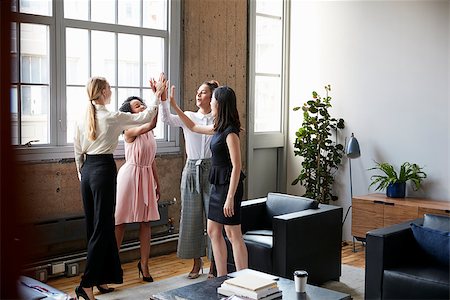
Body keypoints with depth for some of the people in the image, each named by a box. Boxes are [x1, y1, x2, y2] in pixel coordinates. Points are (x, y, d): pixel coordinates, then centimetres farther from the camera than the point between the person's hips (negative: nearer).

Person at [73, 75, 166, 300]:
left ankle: (102, 278, 25)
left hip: (87, 170, 7)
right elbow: (145, 117, -2)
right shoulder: (112, 118, -10)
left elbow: (78, 152, 12)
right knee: (101, 228, -3)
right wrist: (158, 94, 8)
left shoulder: (82, 120, 6)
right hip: (104, 169, -7)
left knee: (93, 225, 13)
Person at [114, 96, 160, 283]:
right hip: (130, 175, -6)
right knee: (121, 221, 0)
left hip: (147, 176, 7)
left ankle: (144, 264, 14)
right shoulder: (129, 131, -11)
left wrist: (157, 183, 14)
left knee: (146, 222, 6)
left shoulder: (148, 132, 11)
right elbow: (151, 124, -31)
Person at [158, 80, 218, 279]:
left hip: (211, 170, -2)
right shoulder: (188, 117, 5)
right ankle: (197, 262, 23)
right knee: (191, 217, 8)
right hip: (191, 170, 2)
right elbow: (167, 118, -13)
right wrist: (162, 98, -27)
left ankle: (213, 266, 15)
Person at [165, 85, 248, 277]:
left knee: (234, 235, -3)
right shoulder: (219, 128, 10)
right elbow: (194, 127, 26)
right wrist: (174, 105, 26)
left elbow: (236, 166, -20)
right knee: (213, 232, 13)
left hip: (229, 186, -10)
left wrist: (230, 197, -22)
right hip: (218, 185, 10)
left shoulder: (230, 132, -17)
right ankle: (222, 278, 21)